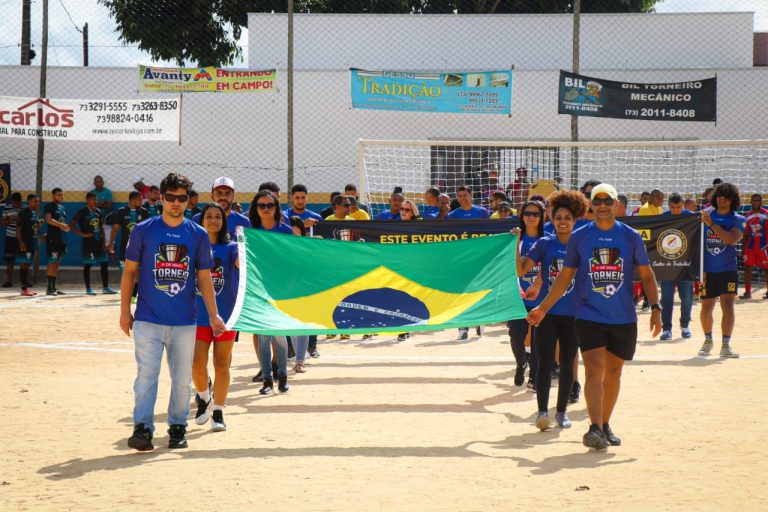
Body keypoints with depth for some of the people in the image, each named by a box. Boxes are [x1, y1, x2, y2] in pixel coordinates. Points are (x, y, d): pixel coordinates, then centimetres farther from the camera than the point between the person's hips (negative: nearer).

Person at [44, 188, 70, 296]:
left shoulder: (62, 208, 19)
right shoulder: (50, 206, -6)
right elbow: (48, 219, -22)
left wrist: (66, 227, 9)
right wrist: (61, 225, -28)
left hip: (61, 238, 8)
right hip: (52, 238, -8)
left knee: (56, 264, 10)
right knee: (52, 263, -10)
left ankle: (54, 288, 13)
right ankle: (49, 288, -10)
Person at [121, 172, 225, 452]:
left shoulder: (198, 235, 6)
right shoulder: (143, 230, 2)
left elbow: (204, 277, 10)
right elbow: (129, 271, 6)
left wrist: (213, 315, 5)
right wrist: (125, 311, 1)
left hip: (185, 322, 2)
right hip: (148, 320, -2)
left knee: (182, 378, 8)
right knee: (146, 375, -9)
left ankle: (178, 428, 19)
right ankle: (142, 428, -8)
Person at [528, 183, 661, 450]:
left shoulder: (631, 237, 3)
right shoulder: (579, 237, 2)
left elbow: (646, 275, 9)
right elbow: (565, 276, 10)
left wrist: (655, 308, -2)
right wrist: (543, 307, 8)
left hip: (623, 318, 2)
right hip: (589, 316, -2)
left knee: (613, 372, 11)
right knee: (594, 371, -14)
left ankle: (605, 425, 25)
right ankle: (595, 428, -19)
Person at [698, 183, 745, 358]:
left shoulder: (738, 220, -2)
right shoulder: (705, 214, 4)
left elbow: (732, 239, -19)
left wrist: (712, 224, -23)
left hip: (728, 269, -2)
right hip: (707, 269, 2)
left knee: (728, 306, -12)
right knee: (706, 307, 8)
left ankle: (726, 345, -11)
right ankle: (708, 340, 30)